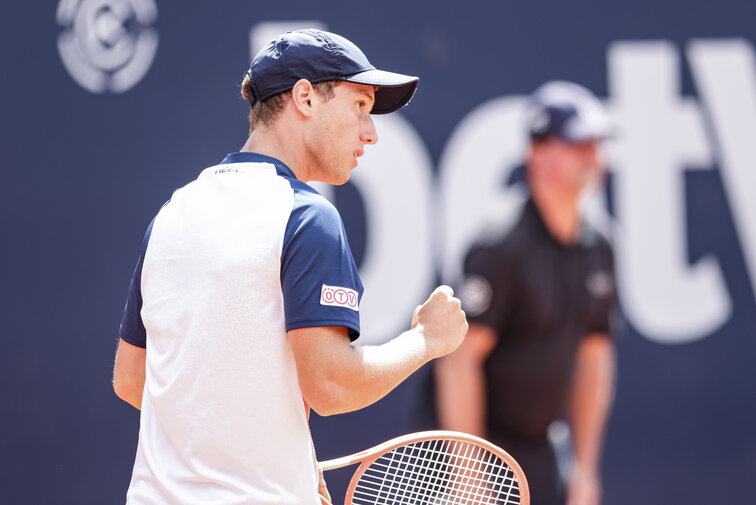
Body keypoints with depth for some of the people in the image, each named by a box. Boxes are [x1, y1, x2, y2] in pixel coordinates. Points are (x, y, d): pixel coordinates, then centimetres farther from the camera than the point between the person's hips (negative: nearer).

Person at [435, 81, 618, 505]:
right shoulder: (501, 247, -16)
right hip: (479, 440, -7)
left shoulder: (598, 251, 7)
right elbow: (458, 359, -19)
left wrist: (585, 469, 14)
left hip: (538, 452, 7)